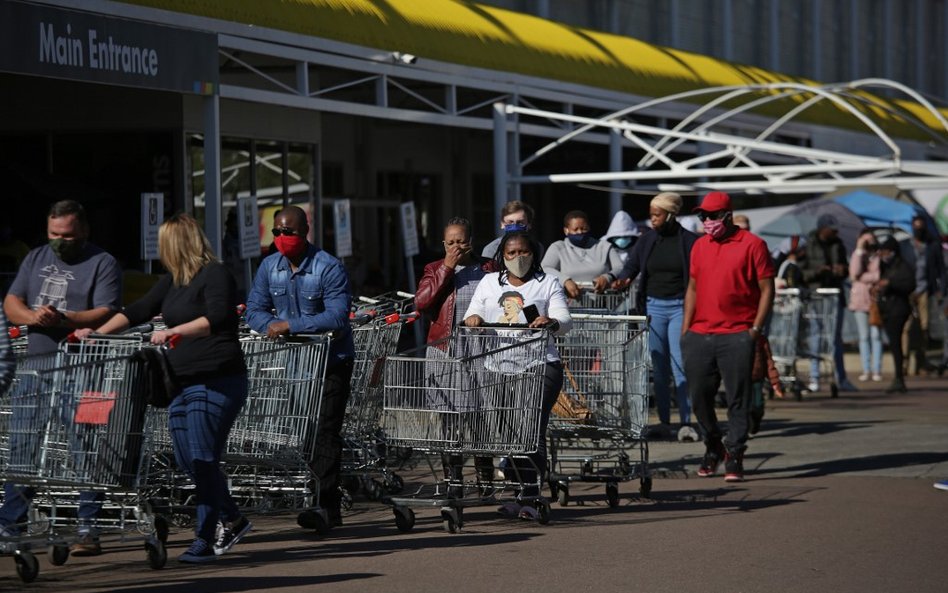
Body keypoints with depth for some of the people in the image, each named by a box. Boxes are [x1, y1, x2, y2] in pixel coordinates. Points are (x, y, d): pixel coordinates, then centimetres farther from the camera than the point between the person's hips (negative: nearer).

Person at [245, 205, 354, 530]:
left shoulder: (329, 268, -14)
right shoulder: (269, 267, 5)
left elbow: (337, 316, -23)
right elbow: (255, 310, 4)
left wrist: (290, 325, -26)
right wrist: (270, 325, -18)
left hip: (331, 360, -6)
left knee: (324, 431, -10)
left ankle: (325, 506, -10)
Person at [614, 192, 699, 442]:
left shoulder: (689, 241, -2)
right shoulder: (647, 240, 7)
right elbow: (631, 267, 10)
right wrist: (619, 279, -10)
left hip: (679, 306, -3)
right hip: (653, 307, 4)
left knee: (680, 365, -8)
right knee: (659, 367, 5)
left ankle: (686, 423, -7)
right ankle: (664, 421, 10)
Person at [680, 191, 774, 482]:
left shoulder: (752, 245, -3)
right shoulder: (699, 246, 13)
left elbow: (767, 289, -3)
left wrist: (755, 329, -9)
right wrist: (686, 328, 11)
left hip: (737, 336, -5)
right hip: (699, 335, 5)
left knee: (737, 398, -3)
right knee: (699, 396, 7)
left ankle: (734, 456, 3)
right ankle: (713, 447, 25)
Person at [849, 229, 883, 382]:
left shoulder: (880, 256, 3)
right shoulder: (856, 255, 10)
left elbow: (880, 275, -8)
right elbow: (854, 273, -8)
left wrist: (862, 277, -6)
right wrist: (859, 250, -8)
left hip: (876, 299, -2)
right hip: (860, 299, 2)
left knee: (876, 336, -5)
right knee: (864, 337, 3)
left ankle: (877, 370, -4)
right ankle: (866, 371, 4)